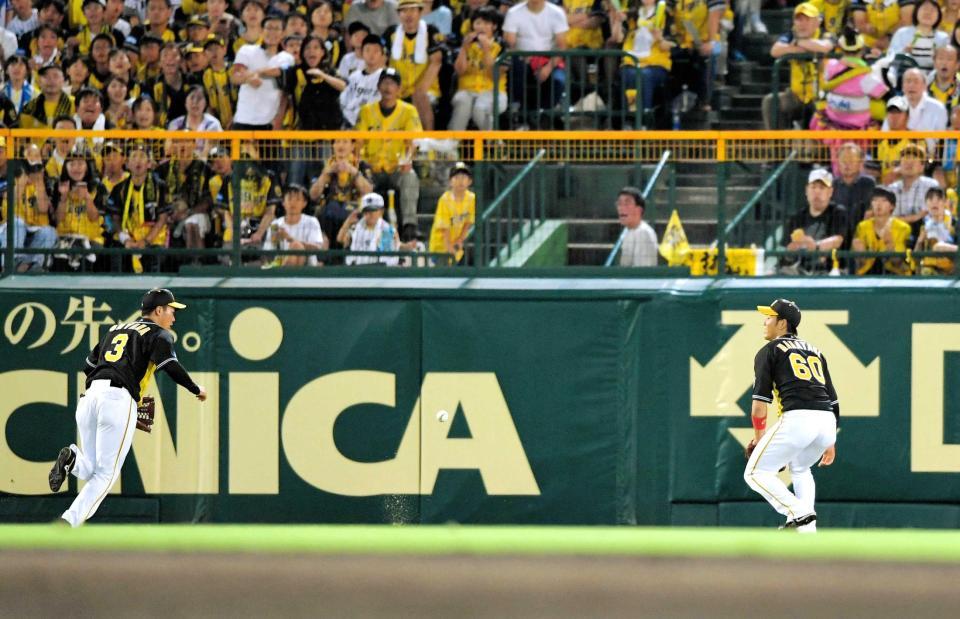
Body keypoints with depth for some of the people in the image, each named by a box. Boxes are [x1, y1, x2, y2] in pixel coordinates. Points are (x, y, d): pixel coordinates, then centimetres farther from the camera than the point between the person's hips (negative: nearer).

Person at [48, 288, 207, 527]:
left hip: (89, 397, 6)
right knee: (106, 474, -2)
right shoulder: (158, 334, 7)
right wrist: (196, 390, 5)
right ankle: (69, 523, -17)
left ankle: (73, 459, -18)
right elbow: (171, 367, -8)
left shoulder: (116, 329, 27)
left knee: (91, 470, 15)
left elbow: (89, 366, 24)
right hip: (119, 400, -6)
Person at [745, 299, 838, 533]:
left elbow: (760, 403, 2)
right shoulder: (814, 351, 28)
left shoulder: (769, 351, 10)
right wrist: (830, 443, 30)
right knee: (799, 468, 32)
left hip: (797, 418, -7)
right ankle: (807, 529, 19)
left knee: (755, 473, 4)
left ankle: (799, 515, -14)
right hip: (827, 423, 7)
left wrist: (759, 438, 14)